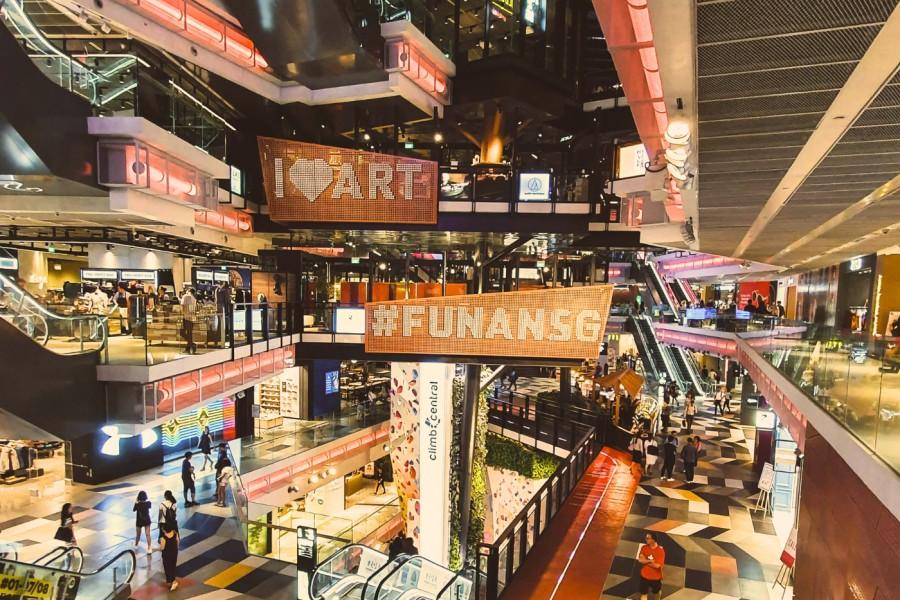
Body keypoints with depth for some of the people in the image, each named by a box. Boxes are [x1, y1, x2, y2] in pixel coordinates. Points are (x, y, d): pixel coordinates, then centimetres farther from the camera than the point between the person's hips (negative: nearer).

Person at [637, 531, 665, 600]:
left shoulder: (660, 550, -19)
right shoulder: (644, 548, -8)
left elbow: (657, 565, -24)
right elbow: (640, 560, -14)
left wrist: (645, 561, -16)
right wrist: (650, 560, -24)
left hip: (656, 577, -2)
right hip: (644, 576, 2)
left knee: (657, 592, 23)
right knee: (644, 594, 4)